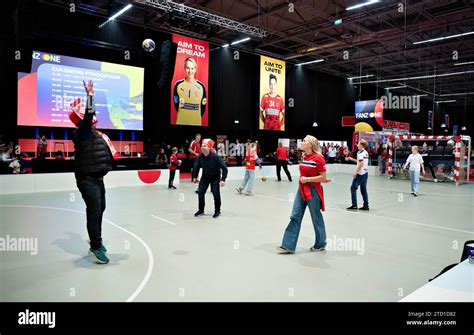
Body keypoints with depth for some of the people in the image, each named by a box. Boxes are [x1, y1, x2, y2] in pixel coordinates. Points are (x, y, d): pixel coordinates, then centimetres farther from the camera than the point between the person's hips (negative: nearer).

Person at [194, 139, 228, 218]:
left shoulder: (215, 156, -28)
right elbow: (197, 166, 4)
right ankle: (201, 210, 20)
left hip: (215, 177, -4)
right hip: (205, 177, 4)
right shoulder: (200, 156, -16)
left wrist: (223, 179, -28)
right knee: (200, 193, 0)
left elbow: (224, 168, -24)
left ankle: (217, 211, 11)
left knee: (216, 194, -10)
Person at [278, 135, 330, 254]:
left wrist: (307, 179, -16)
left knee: (316, 218, 8)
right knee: (295, 217, 4)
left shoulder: (318, 158, -14)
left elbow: (323, 178, -13)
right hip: (301, 189, 7)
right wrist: (319, 179, 9)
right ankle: (288, 245, 7)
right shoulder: (304, 157, 9)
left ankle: (320, 244, 27)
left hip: (313, 191, -7)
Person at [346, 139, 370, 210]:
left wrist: (355, 172, -20)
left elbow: (361, 163, -22)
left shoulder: (360, 152, -13)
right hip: (365, 173, 8)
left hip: (360, 173, -8)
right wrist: (352, 159, 26)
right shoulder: (366, 153, 13)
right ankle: (366, 205, 12)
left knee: (353, 188, -1)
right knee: (363, 189, 12)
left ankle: (354, 205, -2)